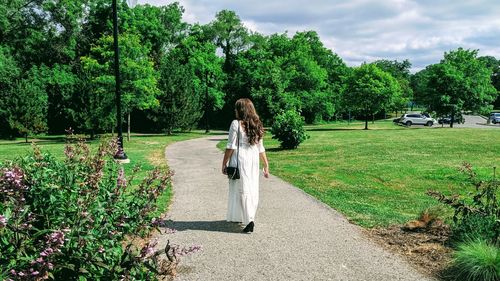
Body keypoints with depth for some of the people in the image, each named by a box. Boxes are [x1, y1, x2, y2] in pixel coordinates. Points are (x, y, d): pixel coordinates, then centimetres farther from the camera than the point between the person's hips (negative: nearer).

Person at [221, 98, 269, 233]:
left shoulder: (236, 124, -8)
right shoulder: (257, 125, 9)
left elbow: (231, 147, -11)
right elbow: (261, 149, 11)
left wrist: (224, 163, -4)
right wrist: (266, 165, 16)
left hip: (240, 160, -6)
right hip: (254, 161, 6)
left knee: (242, 189, -2)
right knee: (252, 190, 12)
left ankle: (249, 220, -11)